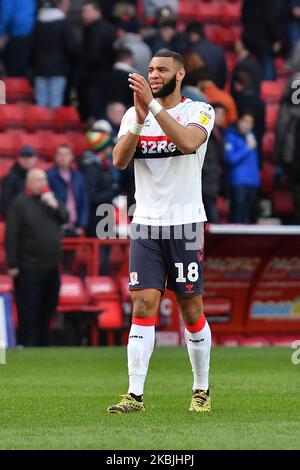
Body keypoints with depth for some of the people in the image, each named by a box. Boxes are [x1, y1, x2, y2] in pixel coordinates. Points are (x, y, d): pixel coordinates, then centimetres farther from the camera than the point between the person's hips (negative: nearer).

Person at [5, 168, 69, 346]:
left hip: (51, 266, 7)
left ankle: (44, 343, 25)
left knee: (48, 308, 14)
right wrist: (12, 264, -17)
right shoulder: (19, 203, -9)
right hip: (29, 268, -7)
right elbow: (11, 236, -13)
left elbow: (65, 218, 8)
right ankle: (27, 344, -2)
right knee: (28, 311, -5)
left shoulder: (49, 199, 12)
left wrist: (55, 206, -11)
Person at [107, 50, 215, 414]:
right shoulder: (133, 114, 9)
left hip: (185, 224, -2)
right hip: (146, 224, 2)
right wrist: (139, 120, -18)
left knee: (191, 310, 3)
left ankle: (202, 390, 18)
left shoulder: (199, 111, -2)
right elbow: (119, 161, -4)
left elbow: (188, 142, -23)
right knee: (143, 307, -7)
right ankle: (135, 395, -11)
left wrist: (153, 105, -27)